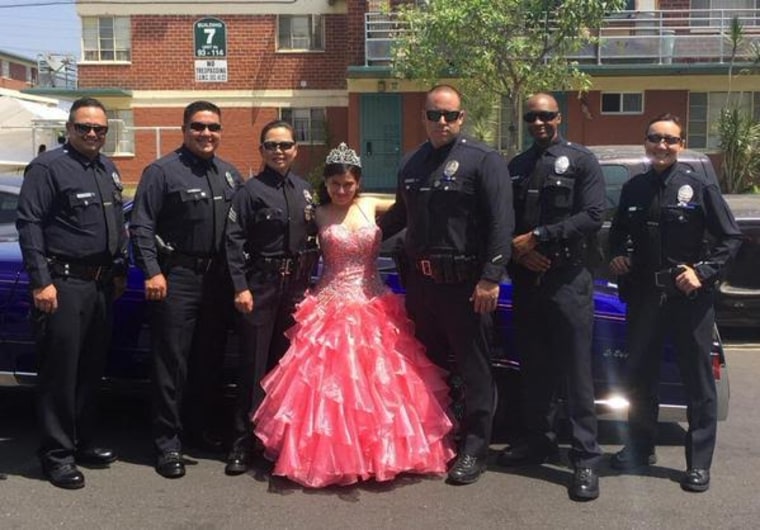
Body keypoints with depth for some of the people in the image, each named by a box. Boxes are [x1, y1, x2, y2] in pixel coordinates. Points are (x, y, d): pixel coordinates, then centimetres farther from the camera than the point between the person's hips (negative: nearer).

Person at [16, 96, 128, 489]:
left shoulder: (108, 170, 17)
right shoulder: (48, 167, -7)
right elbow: (29, 224, -13)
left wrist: (120, 271, 18)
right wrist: (40, 281, -19)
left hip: (101, 284, 8)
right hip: (63, 284, -7)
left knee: (91, 369, 14)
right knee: (60, 371, -2)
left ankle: (83, 443, 26)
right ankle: (57, 453, 8)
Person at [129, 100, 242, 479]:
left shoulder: (230, 174, 13)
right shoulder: (163, 171, -5)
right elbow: (141, 226, -9)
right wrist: (152, 272, -17)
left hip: (219, 278, 6)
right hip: (177, 277, -6)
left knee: (212, 359, 15)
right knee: (171, 362, -2)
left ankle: (202, 429, 32)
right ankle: (168, 443, 7)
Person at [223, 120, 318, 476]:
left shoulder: (304, 190, 11)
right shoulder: (250, 190, -4)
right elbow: (235, 242, -10)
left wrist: (307, 282, 9)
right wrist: (240, 287, -16)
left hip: (296, 286, 5)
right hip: (261, 286, -5)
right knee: (253, 365, -2)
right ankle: (243, 441, 6)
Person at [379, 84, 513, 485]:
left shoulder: (483, 160, -8)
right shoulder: (411, 164, 13)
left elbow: (501, 223, -14)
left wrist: (491, 277, -20)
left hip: (464, 283, -7)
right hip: (420, 281, 7)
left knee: (473, 368, 3)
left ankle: (473, 450, 13)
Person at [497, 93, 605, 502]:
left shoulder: (581, 161, 1)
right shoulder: (515, 167, 16)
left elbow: (592, 216, -10)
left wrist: (538, 237, -13)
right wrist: (517, 250, -7)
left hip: (568, 280, -5)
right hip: (526, 279, 5)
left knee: (575, 370, -4)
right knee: (533, 365, 12)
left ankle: (586, 458, 2)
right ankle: (538, 439, 25)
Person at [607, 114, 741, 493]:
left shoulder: (700, 187, -5)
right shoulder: (633, 188, 7)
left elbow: (730, 237, -4)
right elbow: (618, 232, 21)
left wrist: (704, 272, -15)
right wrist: (617, 256, 2)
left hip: (689, 295, -4)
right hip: (643, 294, 4)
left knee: (698, 380, 3)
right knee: (639, 374, 13)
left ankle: (699, 462, 13)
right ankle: (641, 446, 30)